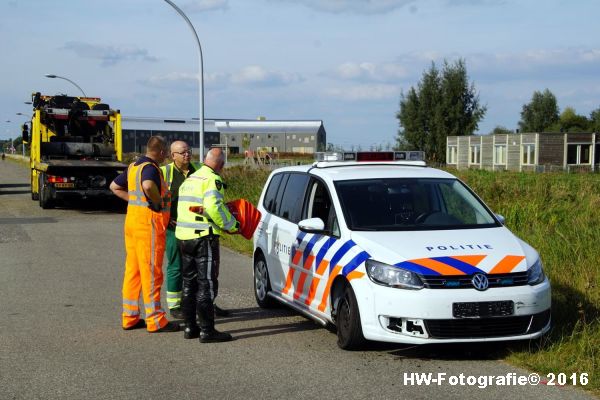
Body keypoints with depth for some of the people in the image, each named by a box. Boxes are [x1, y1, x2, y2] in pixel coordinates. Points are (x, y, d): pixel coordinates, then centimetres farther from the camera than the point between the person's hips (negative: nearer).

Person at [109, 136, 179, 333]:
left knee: (133, 270, 12)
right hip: (149, 221, -9)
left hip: (132, 218, 9)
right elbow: (148, 186, -36)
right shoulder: (151, 168, -15)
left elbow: (115, 186, 24)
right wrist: (158, 201, -19)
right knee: (151, 272, -4)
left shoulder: (134, 166, 14)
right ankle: (155, 320, 0)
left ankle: (130, 317, 18)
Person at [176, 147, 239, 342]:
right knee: (207, 285, -5)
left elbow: (188, 207, 14)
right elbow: (214, 207, -23)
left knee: (189, 283, 15)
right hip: (203, 237, -8)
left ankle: (190, 327, 19)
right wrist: (232, 225, -13)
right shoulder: (212, 180, -11)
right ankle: (207, 331, -4)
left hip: (183, 236, 8)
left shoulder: (189, 179, 17)